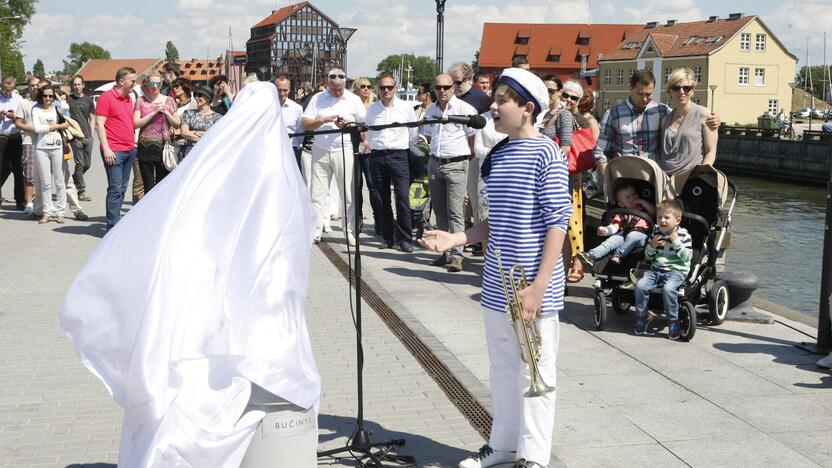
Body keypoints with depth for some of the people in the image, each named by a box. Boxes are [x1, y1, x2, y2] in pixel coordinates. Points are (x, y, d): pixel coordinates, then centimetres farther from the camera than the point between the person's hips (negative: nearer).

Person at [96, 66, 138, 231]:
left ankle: (116, 222, 17)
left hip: (130, 150, 8)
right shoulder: (106, 97, -7)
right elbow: (99, 124, -11)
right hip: (114, 151, -8)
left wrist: (133, 142, 17)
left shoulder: (129, 98, 16)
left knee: (122, 189, 11)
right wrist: (106, 149, -17)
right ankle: (113, 227, -6)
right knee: (115, 189, -9)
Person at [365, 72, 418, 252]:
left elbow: (414, 134, 10)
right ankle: (388, 237, 14)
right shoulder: (372, 109, 7)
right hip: (377, 156, 3)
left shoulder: (406, 108, 1)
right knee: (382, 201, 5)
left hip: (399, 156, -3)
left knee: (403, 198, -9)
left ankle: (405, 239, -4)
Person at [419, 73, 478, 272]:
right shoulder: (430, 111, 12)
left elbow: (473, 136, -6)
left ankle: (456, 255, -10)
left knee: (455, 213, -10)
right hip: (435, 164, 7)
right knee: (440, 211, 11)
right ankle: (445, 251, 19)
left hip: (456, 165, -6)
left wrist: (467, 155, -4)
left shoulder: (464, 108, -8)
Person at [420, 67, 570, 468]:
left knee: (534, 372, 4)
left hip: (532, 289, -7)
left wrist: (538, 287, -19)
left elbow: (557, 224, -14)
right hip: (497, 286, 7)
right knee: (502, 368, 16)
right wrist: (453, 239, 2)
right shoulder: (496, 156, 10)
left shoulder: (546, 154, -11)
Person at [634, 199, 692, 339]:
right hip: (656, 269, 5)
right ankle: (642, 317, 3)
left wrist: (677, 242, -17)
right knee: (640, 286, -20)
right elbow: (647, 257, 14)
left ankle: (673, 323, -17)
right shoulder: (656, 232, 10)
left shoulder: (683, 234, -3)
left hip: (676, 271, -5)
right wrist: (652, 246, -5)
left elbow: (687, 257, -11)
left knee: (668, 288, -34)